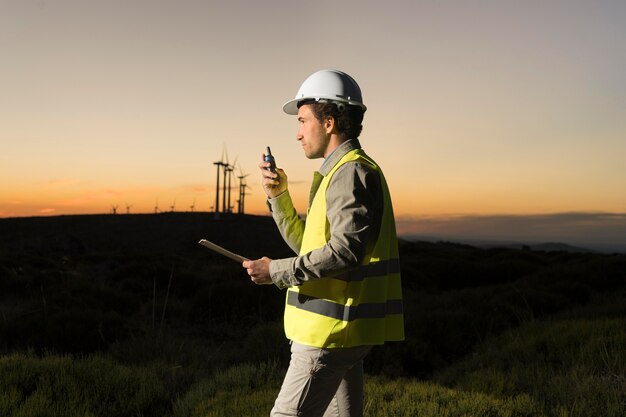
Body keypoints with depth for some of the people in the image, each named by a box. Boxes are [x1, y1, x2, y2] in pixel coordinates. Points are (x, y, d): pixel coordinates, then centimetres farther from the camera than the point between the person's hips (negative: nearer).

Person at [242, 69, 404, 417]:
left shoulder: (350, 172, -14)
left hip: (332, 329, -10)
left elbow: (345, 251, -25)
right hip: (343, 329, 10)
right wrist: (279, 195, 11)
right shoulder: (343, 173, 19)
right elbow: (310, 246, 21)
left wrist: (277, 271, -19)